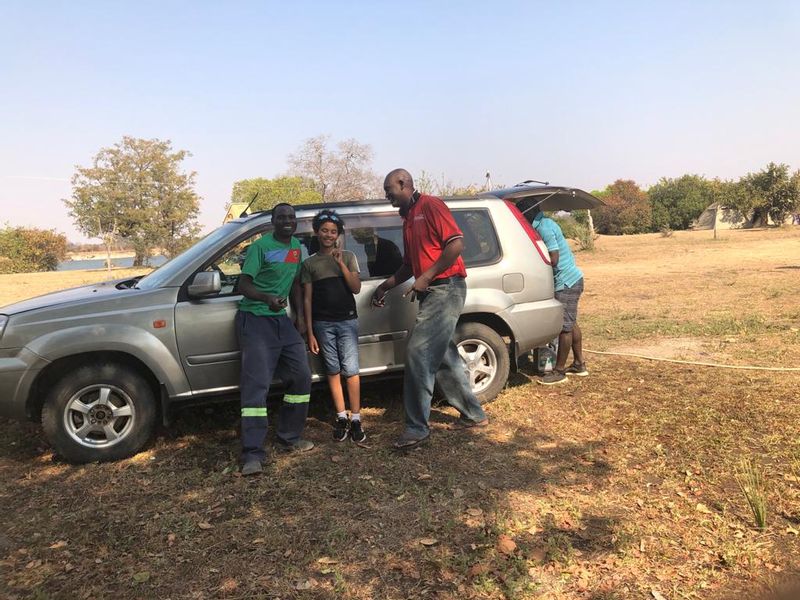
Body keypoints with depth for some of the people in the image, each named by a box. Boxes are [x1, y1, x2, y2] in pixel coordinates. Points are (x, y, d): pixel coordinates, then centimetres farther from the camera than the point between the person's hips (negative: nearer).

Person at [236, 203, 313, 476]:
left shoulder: (296, 246, 9)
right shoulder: (261, 246, -12)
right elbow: (244, 285, -17)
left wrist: (300, 315, 11)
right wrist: (267, 298, -35)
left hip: (282, 320, 7)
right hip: (255, 320, -7)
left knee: (301, 376, 8)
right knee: (256, 384, -12)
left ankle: (290, 437, 22)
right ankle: (253, 454, -11)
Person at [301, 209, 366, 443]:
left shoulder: (348, 257, 8)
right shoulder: (309, 263, 8)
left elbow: (356, 288, -2)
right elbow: (307, 299, 6)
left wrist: (341, 264, -13)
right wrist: (310, 332, 1)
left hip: (347, 321, -1)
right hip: (323, 324, 1)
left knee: (350, 370, -5)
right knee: (333, 370, 3)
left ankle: (355, 419, 1)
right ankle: (341, 417, 12)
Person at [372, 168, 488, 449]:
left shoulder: (431, 205, -7)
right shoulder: (408, 218, 20)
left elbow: (456, 243, -18)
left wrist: (426, 277, -19)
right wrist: (386, 286, 18)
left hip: (446, 288, -10)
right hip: (431, 292, 10)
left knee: (418, 354, -13)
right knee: (444, 356, 13)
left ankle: (417, 427, -6)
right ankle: (473, 414, 25)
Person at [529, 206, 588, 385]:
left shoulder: (544, 227, -18)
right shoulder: (545, 223, 12)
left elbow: (553, 259, -21)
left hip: (566, 282, -10)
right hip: (571, 279, 10)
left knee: (565, 326, -3)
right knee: (571, 323, 17)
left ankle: (559, 371, 4)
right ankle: (579, 364, 27)